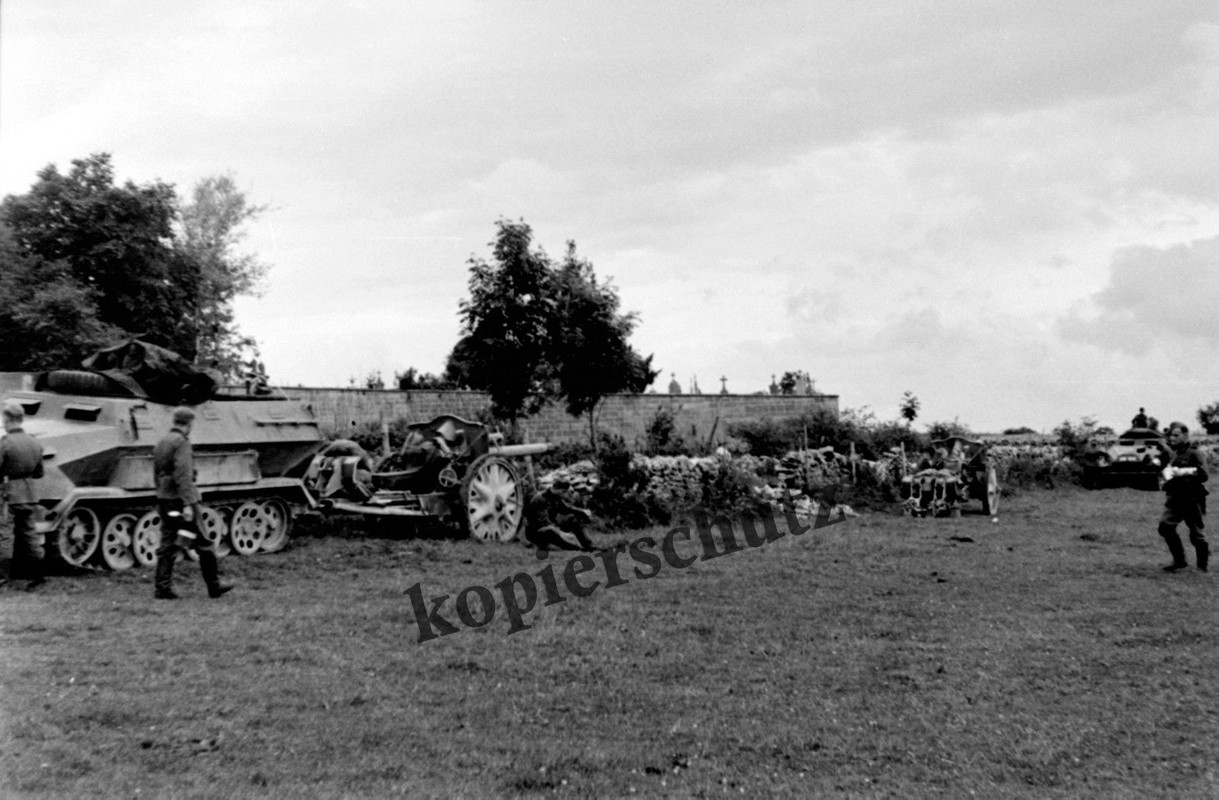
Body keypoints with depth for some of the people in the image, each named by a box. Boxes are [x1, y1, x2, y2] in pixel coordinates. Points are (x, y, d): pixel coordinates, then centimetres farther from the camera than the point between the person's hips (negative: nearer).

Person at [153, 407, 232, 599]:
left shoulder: (161, 442, 13)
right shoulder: (181, 442, -14)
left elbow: (156, 473, 19)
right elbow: (183, 475, -22)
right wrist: (188, 504, -24)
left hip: (163, 499, 8)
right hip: (181, 500, -8)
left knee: (167, 544, 10)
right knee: (203, 544, 3)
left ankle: (162, 588, 5)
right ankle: (213, 586, 10)